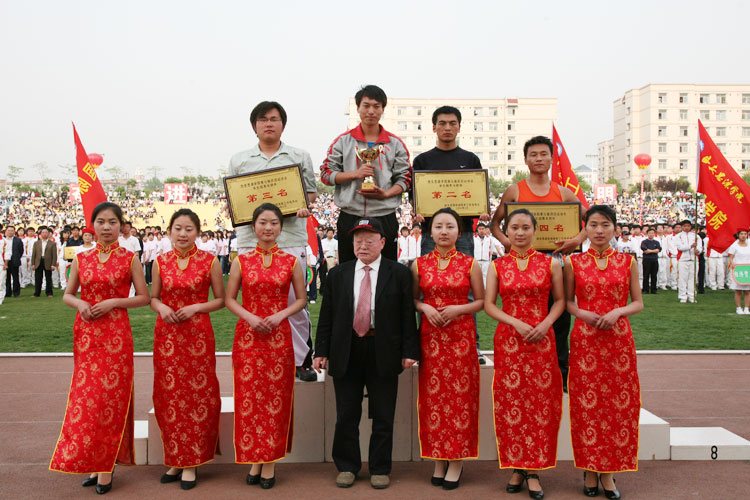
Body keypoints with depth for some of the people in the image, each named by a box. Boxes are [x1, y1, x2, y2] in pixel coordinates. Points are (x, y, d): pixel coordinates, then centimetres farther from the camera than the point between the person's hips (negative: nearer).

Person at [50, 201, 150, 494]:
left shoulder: (129, 259, 0)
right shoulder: (81, 259, 8)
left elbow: (144, 297, 0)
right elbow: (67, 295, 15)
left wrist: (114, 302, -13)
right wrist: (80, 304, -7)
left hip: (116, 333, -3)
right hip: (86, 334, 3)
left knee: (111, 395, -1)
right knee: (86, 395, 5)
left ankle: (106, 464, 10)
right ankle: (93, 462, 18)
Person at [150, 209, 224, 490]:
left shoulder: (210, 262, -2)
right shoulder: (160, 262, 6)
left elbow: (220, 300, 2)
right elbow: (153, 298, 14)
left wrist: (196, 308, -13)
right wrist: (161, 307, -8)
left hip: (198, 334, -2)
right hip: (167, 336, 3)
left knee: (197, 394, 0)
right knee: (169, 396, 5)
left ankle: (192, 463, 12)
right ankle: (175, 459, 20)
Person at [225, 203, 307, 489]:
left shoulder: (291, 262, 5)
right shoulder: (242, 261, 5)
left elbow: (301, 300, 7)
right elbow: (229, 299, 6)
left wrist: (280, 316, -10)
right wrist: (250, 317, -11)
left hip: (279, 335, 0)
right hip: (247, 335, 0)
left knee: (276, 397, 2)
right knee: (248, 397, 2)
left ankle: (270, 463, 12)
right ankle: (254, 461, 14)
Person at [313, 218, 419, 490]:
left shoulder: (399, 273, 1)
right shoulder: (337, 274, 7)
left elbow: (407, 315, -2)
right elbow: (326, 316, 6)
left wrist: (409, 351, -8)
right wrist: (321, 351, 0)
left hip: (384, 353, -1)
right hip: (346, 353, 2)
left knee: (383, 416, 7)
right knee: (346, 415, 9)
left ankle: (380, 470, 22)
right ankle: (347, 467, 24)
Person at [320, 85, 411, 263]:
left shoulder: (395, 144, 9)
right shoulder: (343, 141, 7)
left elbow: (405, 177, 6)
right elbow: (326, 173, 4)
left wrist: (386, 193, -13)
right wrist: (355, 174, -11)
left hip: (385, 218, 0)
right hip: (350, 217, 0)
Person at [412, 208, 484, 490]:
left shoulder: (469, 264, 2)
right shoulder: (419, 265, 6)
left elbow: (481, 301, 5)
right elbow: (412, 299, 12)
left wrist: (458, 308, -12)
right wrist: (425, 308, -8)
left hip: (461, 336, -1)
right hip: (430, 337, 1)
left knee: (460, 395, -1)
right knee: (433, 395, 3)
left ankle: (457, 461, 10)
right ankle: (438, 460, 15)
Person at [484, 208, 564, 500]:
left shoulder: (550, 264, 5)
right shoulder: (498, 266, 6)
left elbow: (560, 300, 6)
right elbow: (488, 305, 2)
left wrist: (545, 324, -11)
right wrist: (516, 323, -11)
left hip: (541, 339, 0)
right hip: (508, 340, 1)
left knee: (541, 402, 0)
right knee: (510, 402, 2)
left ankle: (534, 471, 10)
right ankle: (517, 467, 15)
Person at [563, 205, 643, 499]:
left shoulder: (627, 261, 5)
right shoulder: (573, 263, 3)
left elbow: (638, 303, 6)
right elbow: (567, 301, 8)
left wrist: (618, 311, -12)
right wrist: (582, 313, -12)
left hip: (619, 340, 1)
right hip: (584, 340, -1)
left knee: (619, 404, 2)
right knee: (587, 405, 2)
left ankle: (608, 472, 16)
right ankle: (590, 470, 17)